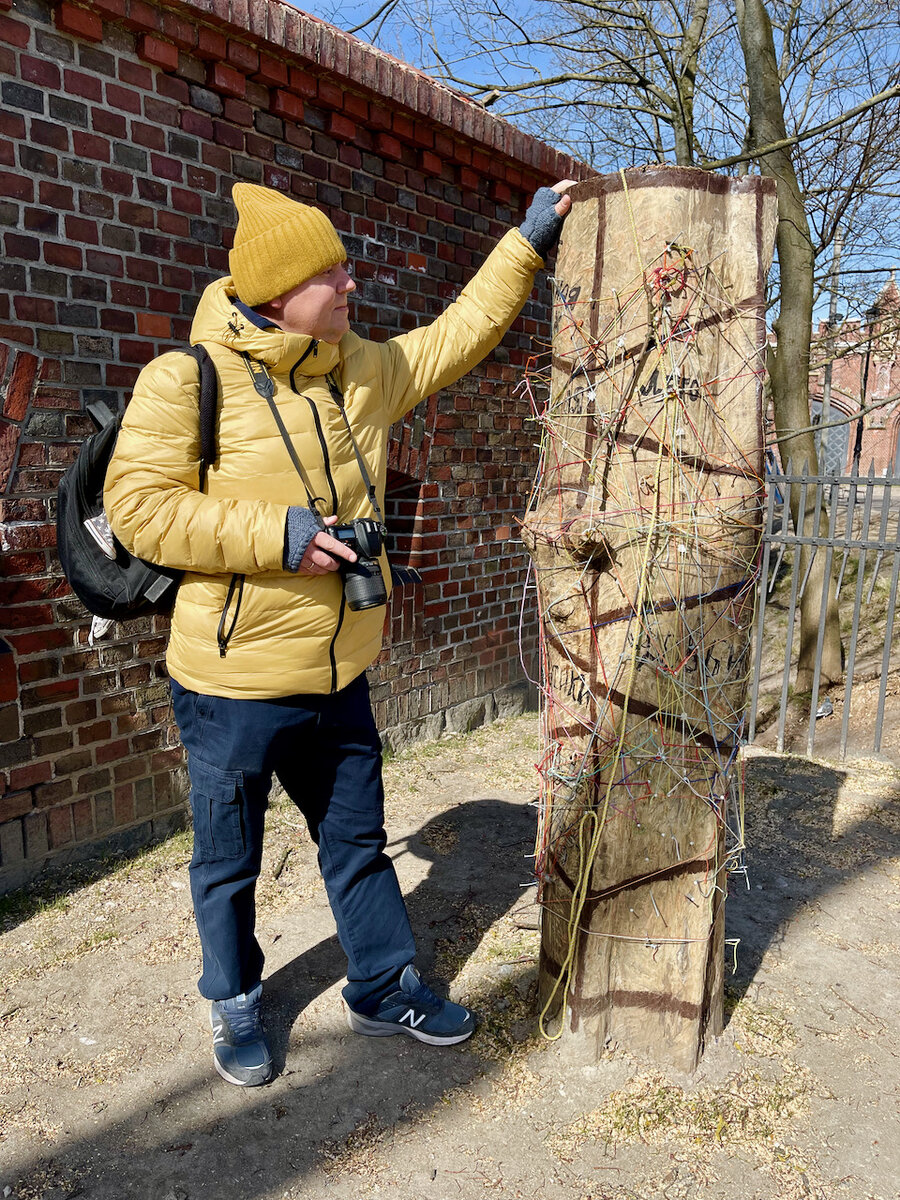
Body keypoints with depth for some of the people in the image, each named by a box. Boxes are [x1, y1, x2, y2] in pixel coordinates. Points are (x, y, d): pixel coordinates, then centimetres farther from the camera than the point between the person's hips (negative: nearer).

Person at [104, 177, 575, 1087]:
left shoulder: (361, 369, 6)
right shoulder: (188, 379, -13)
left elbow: (457, 336, 17)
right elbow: (138, 504, -16)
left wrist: (526, 242, 17)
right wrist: (274, 533, -23)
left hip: (338, 676, 5)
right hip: (235, 683, -5)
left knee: (357, 842, 19)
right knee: (229, 861, 15)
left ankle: (384, 987, 40)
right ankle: (235, 1009, 40)